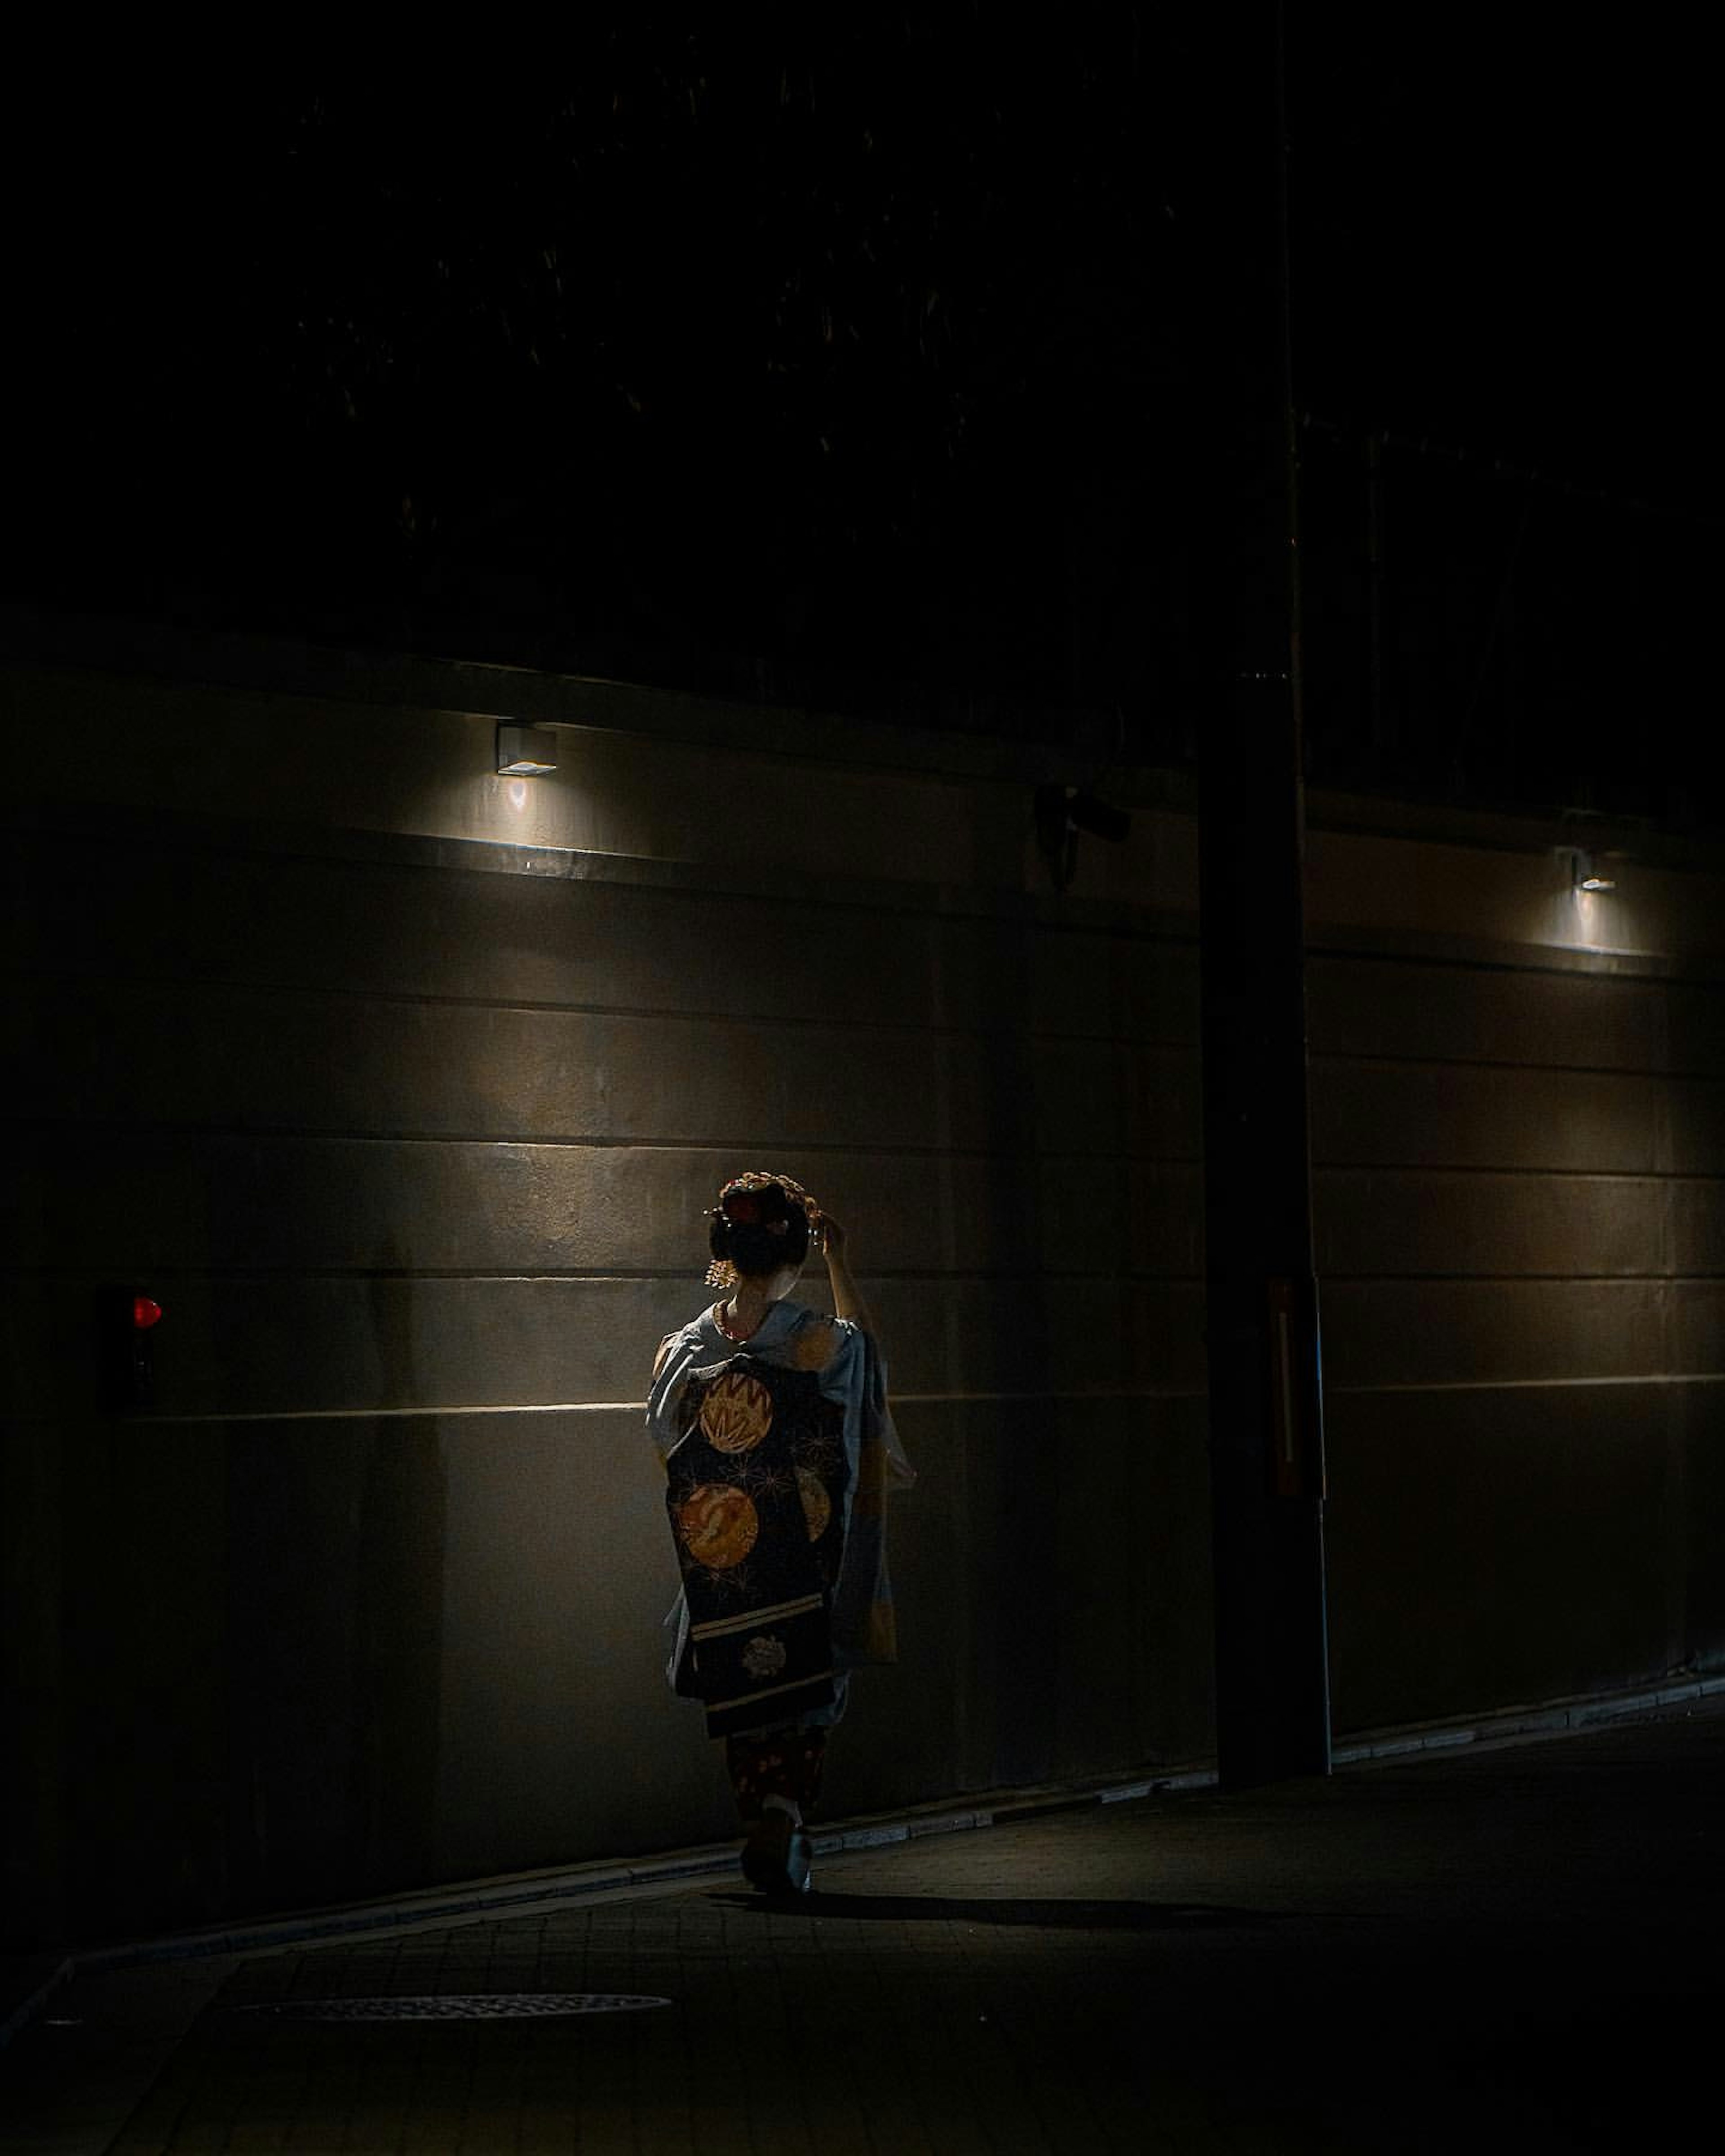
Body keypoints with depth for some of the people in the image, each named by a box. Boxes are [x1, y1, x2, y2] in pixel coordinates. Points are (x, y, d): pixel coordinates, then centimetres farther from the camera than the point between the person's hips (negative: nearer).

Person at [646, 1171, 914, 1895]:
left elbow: (670, 1452, 8)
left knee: (744, 1697, 16)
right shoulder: (817, 1340, -13)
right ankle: (781, 1827, -10)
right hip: (805, 1573, -2)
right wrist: (840, 1264, 19)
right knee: (805, 1693, 8)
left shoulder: (682, 1351, -4)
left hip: (720, 1562, 3)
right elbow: (865, 1344, 11)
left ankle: (765, 1831, 19)